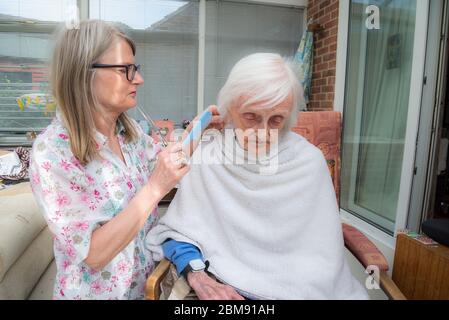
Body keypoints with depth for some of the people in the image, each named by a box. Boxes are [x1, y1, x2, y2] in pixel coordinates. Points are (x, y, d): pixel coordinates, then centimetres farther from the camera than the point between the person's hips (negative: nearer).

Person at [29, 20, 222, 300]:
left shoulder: (130, 130, -7)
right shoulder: (51, 152, -25)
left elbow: (167, 167, 10)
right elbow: (93, 254, -27)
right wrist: (155, 188, -34)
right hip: (98, 290, -5)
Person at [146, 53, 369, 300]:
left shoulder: (309, 162, -7)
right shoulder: (206, 157, -6)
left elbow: (323, 252, -4)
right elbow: (177, 229, -4)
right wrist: (196, 274, -19)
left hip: (295, 288, 2)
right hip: (220, 287, -1)